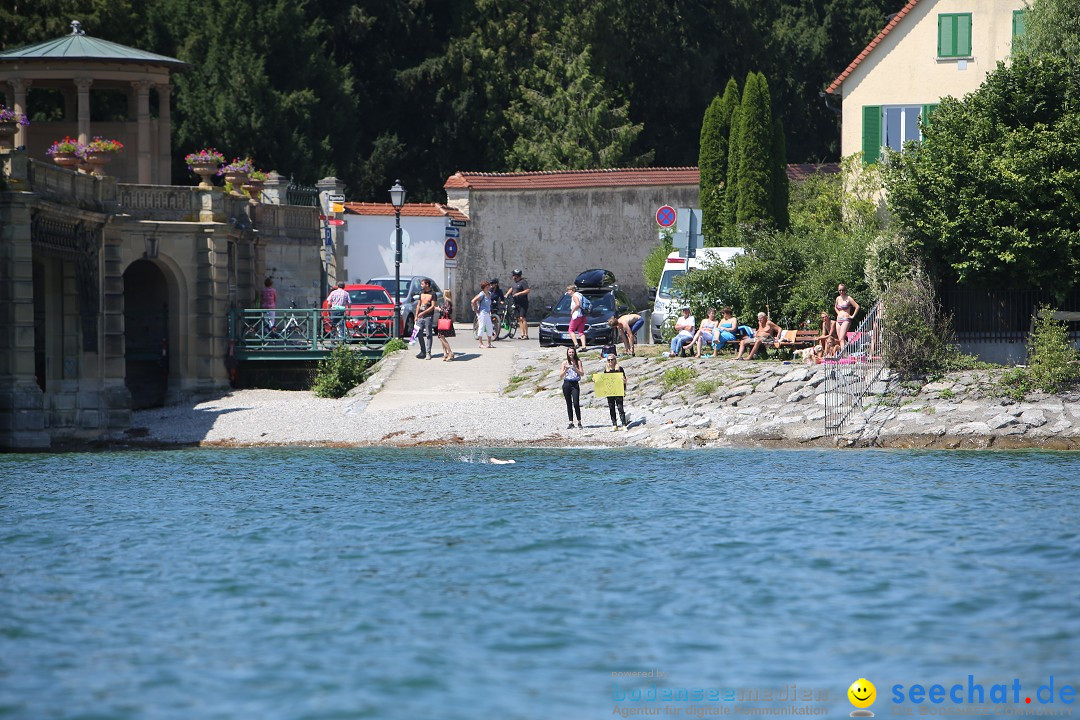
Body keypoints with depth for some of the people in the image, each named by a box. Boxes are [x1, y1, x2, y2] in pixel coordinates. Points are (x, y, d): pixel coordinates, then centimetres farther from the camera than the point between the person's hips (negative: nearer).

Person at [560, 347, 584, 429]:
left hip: (575, 384, -2)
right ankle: (571, 422, 10)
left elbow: (582, 374, -1)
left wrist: (575, 368, -14)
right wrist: (565, 370, -13)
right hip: (566, 384, 2)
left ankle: (579, 422, -5)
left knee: (576, 404, -12)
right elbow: (561, 375, 5)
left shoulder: (578, 362, 4)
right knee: (569, 404, 5)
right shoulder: (565, 362, 7)